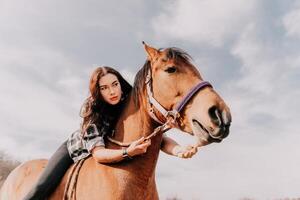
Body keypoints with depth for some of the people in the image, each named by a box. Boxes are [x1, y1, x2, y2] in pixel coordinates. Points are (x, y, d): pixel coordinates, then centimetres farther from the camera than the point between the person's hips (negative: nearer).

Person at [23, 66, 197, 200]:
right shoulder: (91, 110, -31)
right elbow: (97, 153, -38)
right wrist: (128, 152, -57)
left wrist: (180, 150, -53)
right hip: (75, 150, -2)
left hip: (111, 157, 3)